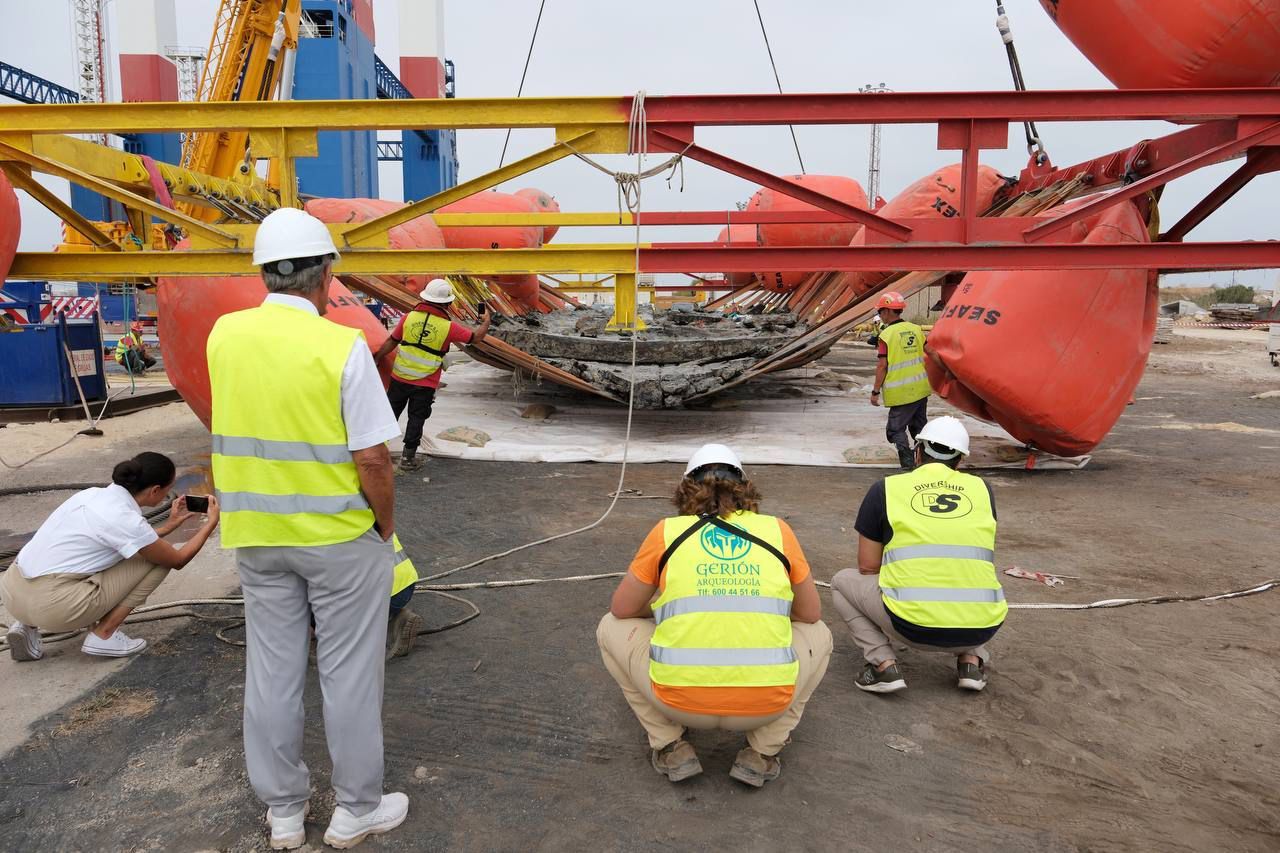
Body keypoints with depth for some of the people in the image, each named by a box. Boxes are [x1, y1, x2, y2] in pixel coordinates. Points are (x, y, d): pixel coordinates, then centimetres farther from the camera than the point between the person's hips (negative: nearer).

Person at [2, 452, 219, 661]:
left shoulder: (93, 494, 8)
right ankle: (103, 635, 2)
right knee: (158, 559, 1)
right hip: (51, 605, -8)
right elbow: (178, 560, 1)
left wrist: (171, 524, 29)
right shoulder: (126, 520, -15)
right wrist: (211, 523, 11)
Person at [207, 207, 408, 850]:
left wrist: (283, 307, 15)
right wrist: (386, 527, -4)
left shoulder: (224, 335, -2)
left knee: (272, 671, 15)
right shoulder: (342, 347, -18)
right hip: (340, 536, -5)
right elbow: (372, 459, -18)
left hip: (256, 536, 5)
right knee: (348, 673, 9)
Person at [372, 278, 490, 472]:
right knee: (416, 418, 10)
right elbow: (476, 337, 0)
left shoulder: (409, 317, -5)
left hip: (399, 378, 3)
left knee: (390, 413, 17)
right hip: (425, 385, -3)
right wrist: (486, 321, 18)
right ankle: (408, 457, 15)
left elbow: (391, 342, 2)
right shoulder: (448, 327, -11)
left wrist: (377, 358, 16)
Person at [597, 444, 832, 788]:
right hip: (766, 704, 1)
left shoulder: (667, 531, 5)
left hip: (681, 701, -1)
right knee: (818, 635, 31)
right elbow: (811, 614, 17)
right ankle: (762, 753, 17)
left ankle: (670, 748, 17)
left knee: (612, 628, 26)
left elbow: (622, 609, 14)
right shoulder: (777, 531, 7)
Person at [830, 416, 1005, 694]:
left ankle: (883, 664, 5)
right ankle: (972, 661, 16)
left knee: (842, 581, 22)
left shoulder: (886, 488, 4)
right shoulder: (982, 488, 11)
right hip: (981, 628, 4)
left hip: (914, 626, -3)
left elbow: (867, 567, 8)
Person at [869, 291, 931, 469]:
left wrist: (875, 391, -9)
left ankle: (908, 464, -9)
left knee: (896, 429, 1)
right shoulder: (916, 329, 5)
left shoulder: (887, 334, -13)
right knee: (919, 427, 19)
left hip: (902, 392, -7)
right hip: (921, 388, 7)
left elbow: (882, 365, -15)